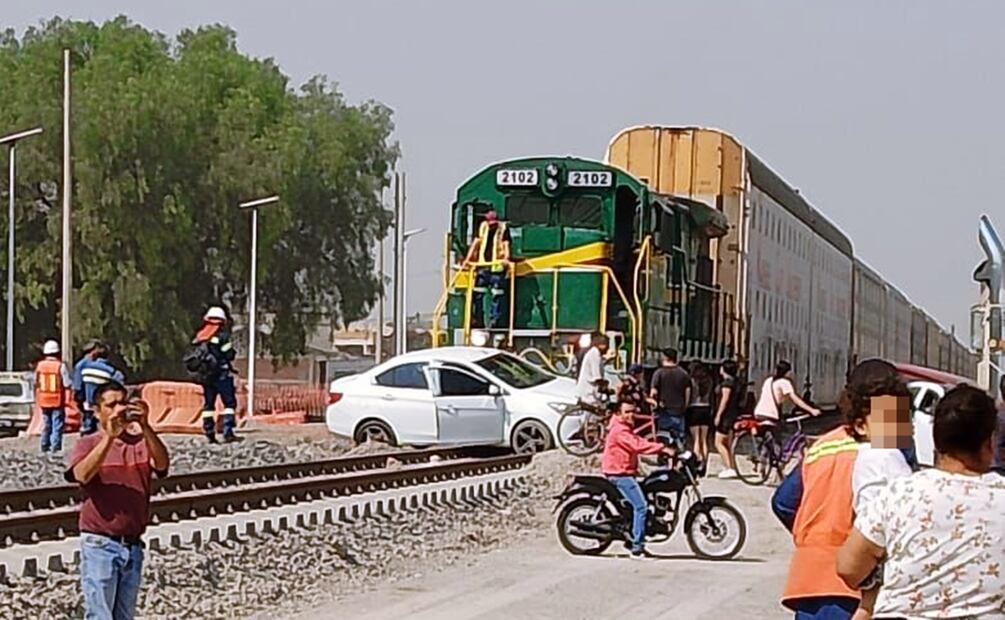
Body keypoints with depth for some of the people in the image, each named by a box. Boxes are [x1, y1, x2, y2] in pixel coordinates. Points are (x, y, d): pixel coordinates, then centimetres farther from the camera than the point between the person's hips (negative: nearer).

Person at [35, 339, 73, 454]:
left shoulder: (39, 366, 1)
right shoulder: (61, 366, -13)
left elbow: (36, 383, 7)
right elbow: (68, 384, -15)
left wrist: (36, 398, 19)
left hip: (43, 402, 4)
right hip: (58, 401, -4)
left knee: (46, 424, 15)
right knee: (57, 425, 0)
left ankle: (45, 447, 19)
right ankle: (56, 448, -5)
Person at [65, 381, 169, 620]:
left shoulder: (141, 443, 8)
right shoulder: (88, 444, 0)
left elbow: (162, 464, -11)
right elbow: (82, 474, -20)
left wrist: (145, 427, -25)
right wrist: (109, 436, -26)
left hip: (133, 546, 4)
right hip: (100, 545, -4)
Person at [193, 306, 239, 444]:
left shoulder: (199, 337, 10)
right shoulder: (221, 336, -9)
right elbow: (229, 355, -12)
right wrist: (232, 351, 7)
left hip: (205, 375, 6)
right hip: (222, 374, -6)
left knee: (208, 404, 12)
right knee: (229, 403, -2)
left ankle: (209, 434, 9)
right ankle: (228, 432, -12)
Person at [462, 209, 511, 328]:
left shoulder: (503, 229, -2)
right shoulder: (482, 227, 8)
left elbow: (506, 245, -13)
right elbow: (476, 243, 6)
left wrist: (506, 258, -31)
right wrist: (468, 258, -2)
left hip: (497, 266, -4)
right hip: (482, 265, 4)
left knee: (497, 294, -1)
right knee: (478, 293, 6)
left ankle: (494, 320, 4)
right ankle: (478, 318, 15)